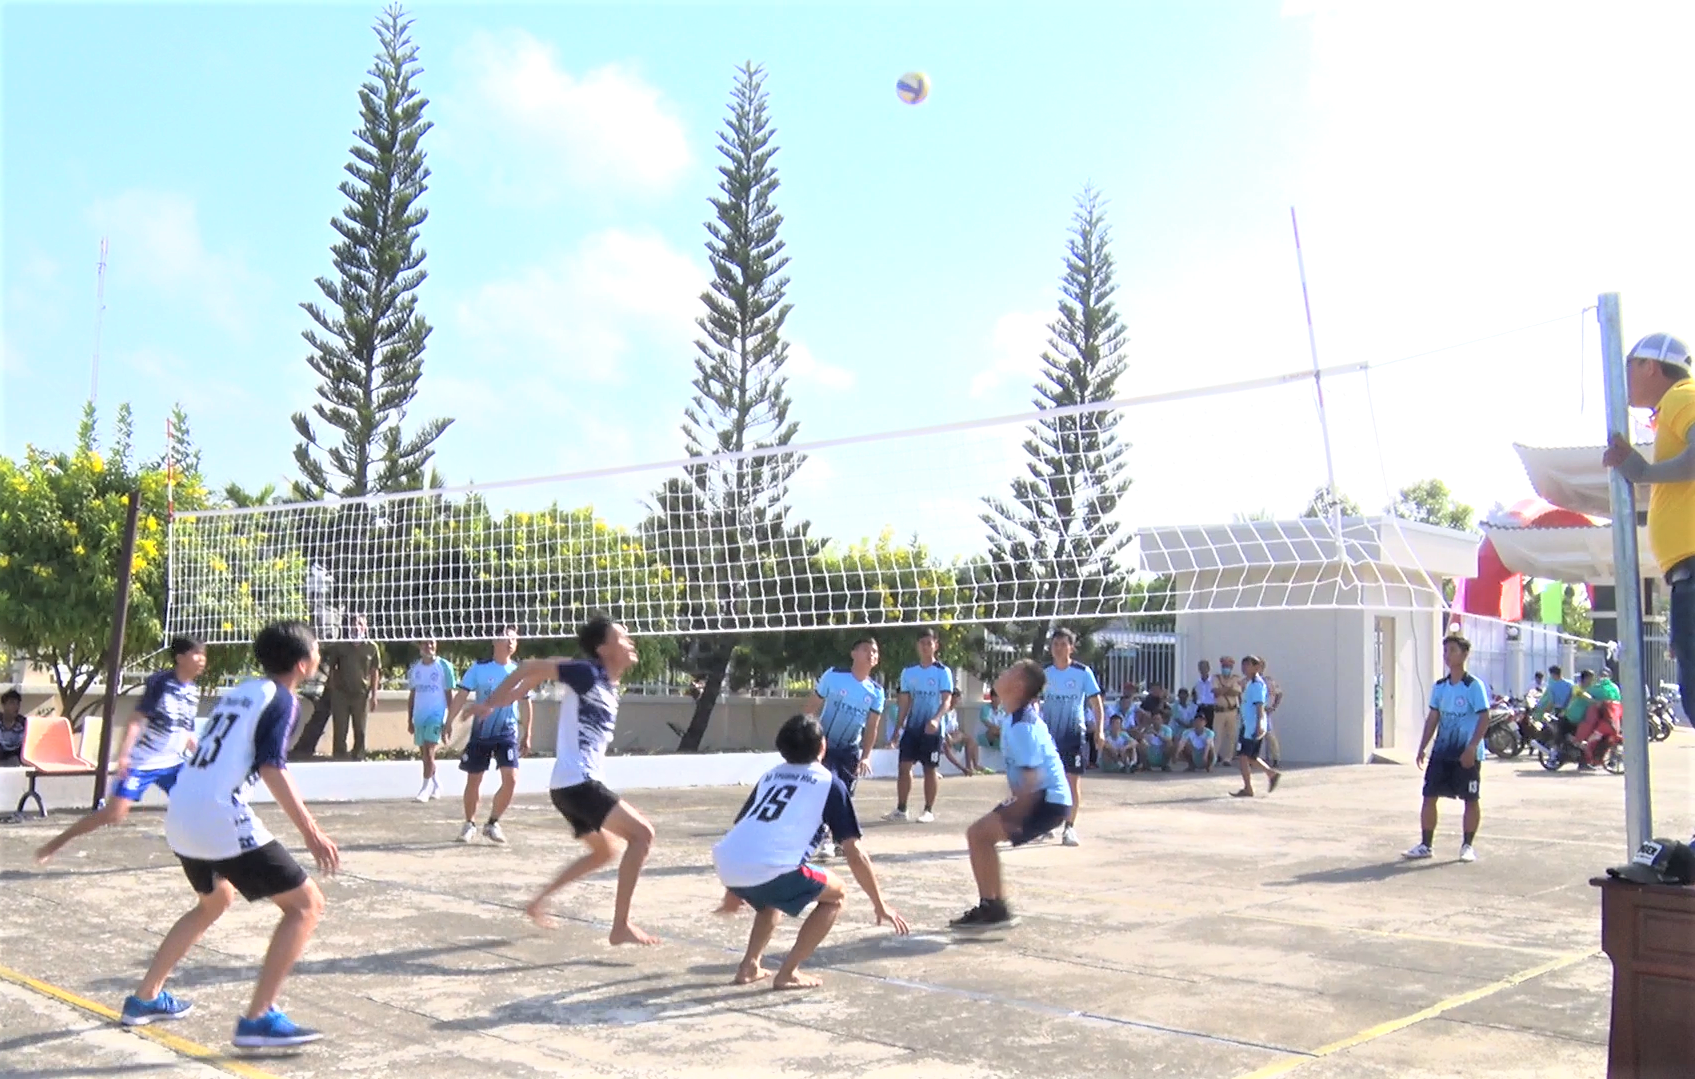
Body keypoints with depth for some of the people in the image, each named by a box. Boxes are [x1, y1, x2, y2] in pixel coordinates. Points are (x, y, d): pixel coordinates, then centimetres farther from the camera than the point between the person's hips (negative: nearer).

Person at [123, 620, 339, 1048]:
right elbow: (272, 769, -15)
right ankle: (258, 1019, -9)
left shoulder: (240, 691, 19)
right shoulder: (280, 699, -5)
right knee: (306, 904, -4)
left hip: (180, 815, 9)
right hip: (220, 819, -9)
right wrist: (311, 832, -15)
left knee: (216, 899, 34)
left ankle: (145, 998, 39)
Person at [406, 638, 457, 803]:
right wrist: (409, 720, 12)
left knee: (429, 752, -15)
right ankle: (436, 785, 25)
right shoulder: (415, 668, 10)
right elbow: (412, 695, 15)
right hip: (419, 716, 5)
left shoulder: (444, 666, -3)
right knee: (424, 754, 11)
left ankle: (426, 788, -11)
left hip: (437, 714, -5)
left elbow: (449, 694, -1)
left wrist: (449, 720, -5)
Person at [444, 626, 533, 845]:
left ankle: (492, 823, 6)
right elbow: (461, 695, -6)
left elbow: (525, 703, 10)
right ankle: (469, 823, 29)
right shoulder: (479, 668, -4)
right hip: (480, 733, -1)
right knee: (473, 780, 7)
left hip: (508, 733, 1)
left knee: (511, 780, -12)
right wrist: (449, 722, -16)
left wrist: (526, 735, 11)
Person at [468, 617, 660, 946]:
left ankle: (539, 902, 32)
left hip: (576, 784, 10)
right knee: (642, 833, -14)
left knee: (602, 852, 26)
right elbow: (530, 668, -7)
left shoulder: (610, 687, 13)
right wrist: (490, 703, -1)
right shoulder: (586, 674, -12)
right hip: (577, 782, -10)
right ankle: (621, 926, -13)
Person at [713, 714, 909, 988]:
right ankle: (788, 973, 11)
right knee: (835, 894, 16)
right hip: (768, 868, -7)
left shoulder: (770, 776, 27)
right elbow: (854, 854, 8)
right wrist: (880, 904, 16)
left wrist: (733, 890, 43)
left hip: (727, 866, 7)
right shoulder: (829, 782, 11)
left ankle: (749, 966, 27)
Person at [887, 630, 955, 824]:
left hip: (932, 728, -4)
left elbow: (947, 700, -14)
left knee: (931, 768, 3)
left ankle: (929, 810, 12)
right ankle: (901, 809, 8)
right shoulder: (908, 672, 7)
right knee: (904, 765, 1)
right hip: (912, 727, 4)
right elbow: (904, 700, 11)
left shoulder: (943, 672, -6)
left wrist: (936, 719, -30)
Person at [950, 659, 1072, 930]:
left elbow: (1032, 779, -25)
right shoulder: (1023, 715, 10)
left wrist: (1012, 819, -25)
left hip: (1048, 801, -10)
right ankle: (995, 908, 19)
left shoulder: (1021, 725, -20)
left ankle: (994, 909, -7)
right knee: (978, 834, 13)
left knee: (979, 834, -14)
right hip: (1041, 796, 10)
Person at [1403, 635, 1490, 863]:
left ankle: (1468, 845, 17)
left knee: (1470, 799, 4)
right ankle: (1425, 845, 10)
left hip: (1467, 753, -6)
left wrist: (1472, 747, -20)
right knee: (1429, 796, 3)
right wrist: (1423, 746, 8)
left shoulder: (1474, 685, -9)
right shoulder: (1440, 687, 10)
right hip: (1441, 751, 6)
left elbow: (1484, 717, -13)